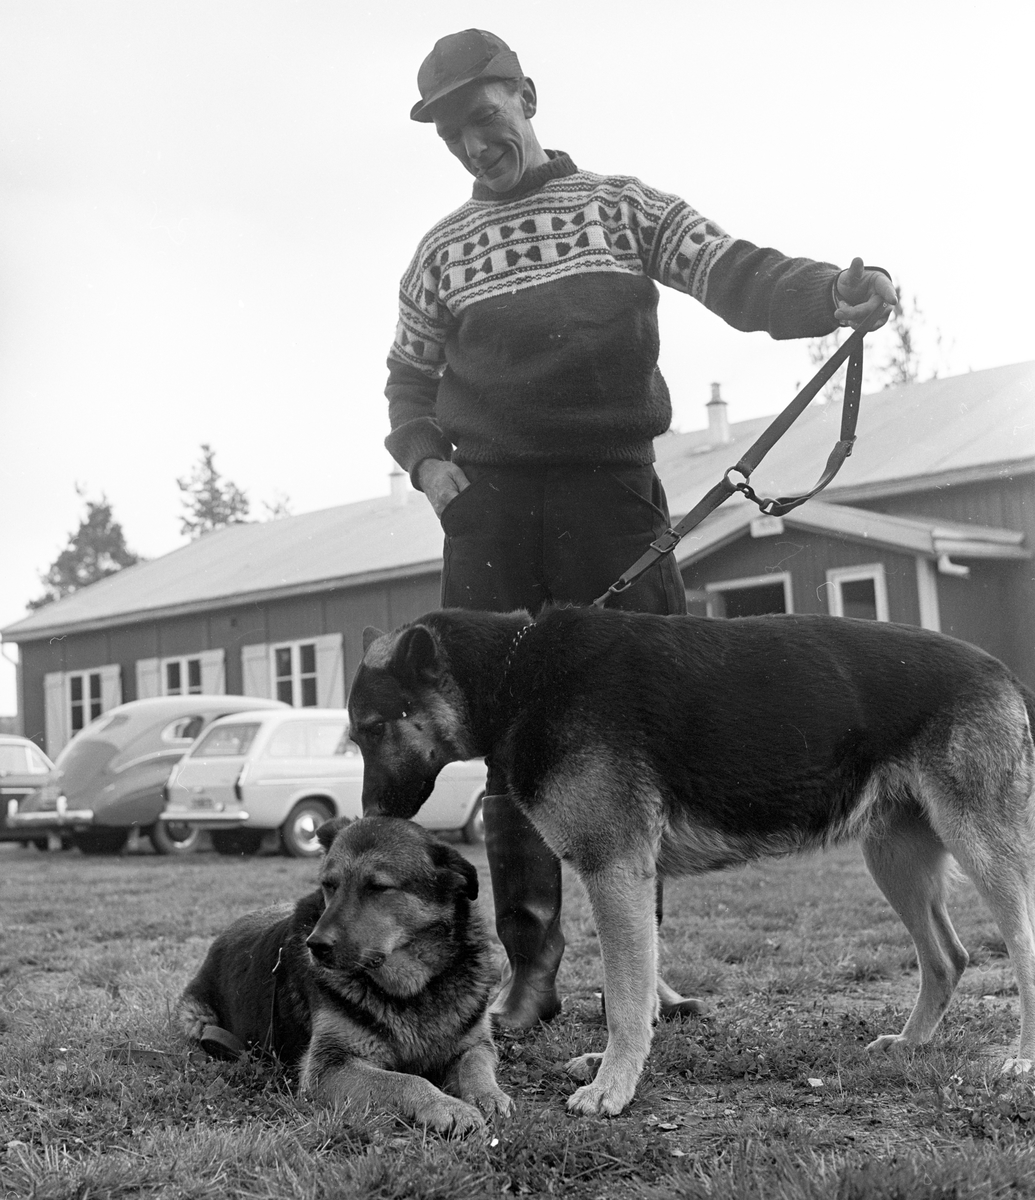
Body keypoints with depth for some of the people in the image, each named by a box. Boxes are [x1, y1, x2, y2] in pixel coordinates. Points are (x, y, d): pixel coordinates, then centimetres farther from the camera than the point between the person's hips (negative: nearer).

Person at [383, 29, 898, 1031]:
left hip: (614, 494, -1)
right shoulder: (443, 251, 17)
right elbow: (410, 378, 25)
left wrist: (830, 290, -21)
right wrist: (424, 457, 4)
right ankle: (530, 967, 6)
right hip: (490, 506, 2)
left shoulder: (620, 205, 11)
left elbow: (733, 274, -1)